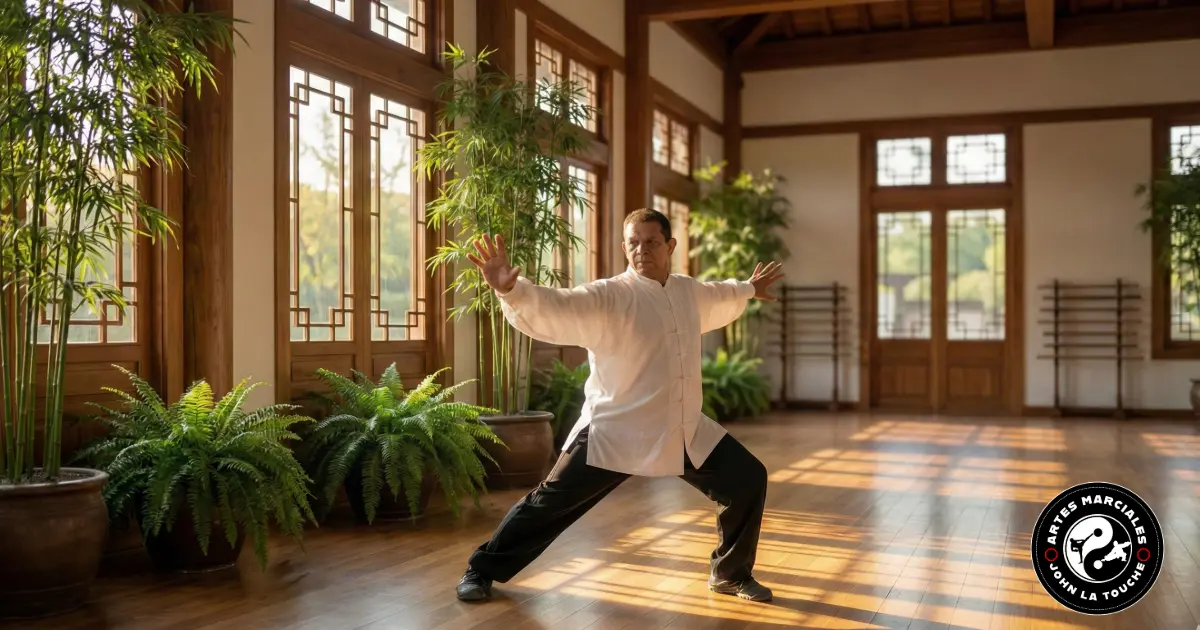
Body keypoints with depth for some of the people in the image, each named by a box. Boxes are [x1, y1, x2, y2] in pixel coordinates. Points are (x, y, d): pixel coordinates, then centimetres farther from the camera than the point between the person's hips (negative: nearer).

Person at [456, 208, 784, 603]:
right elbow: (552, 310, -31)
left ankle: (730, 574, 28)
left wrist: (749, 289, 49)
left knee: (748, 479, 7)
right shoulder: (607, 297, -15)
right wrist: (510, 289, -50)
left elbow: (719, 297, 32)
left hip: (685, 431, 6)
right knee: (552, 502, -5)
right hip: (614, 432, -6)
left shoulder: (688, 291, 7)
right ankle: (482, 570, 15)